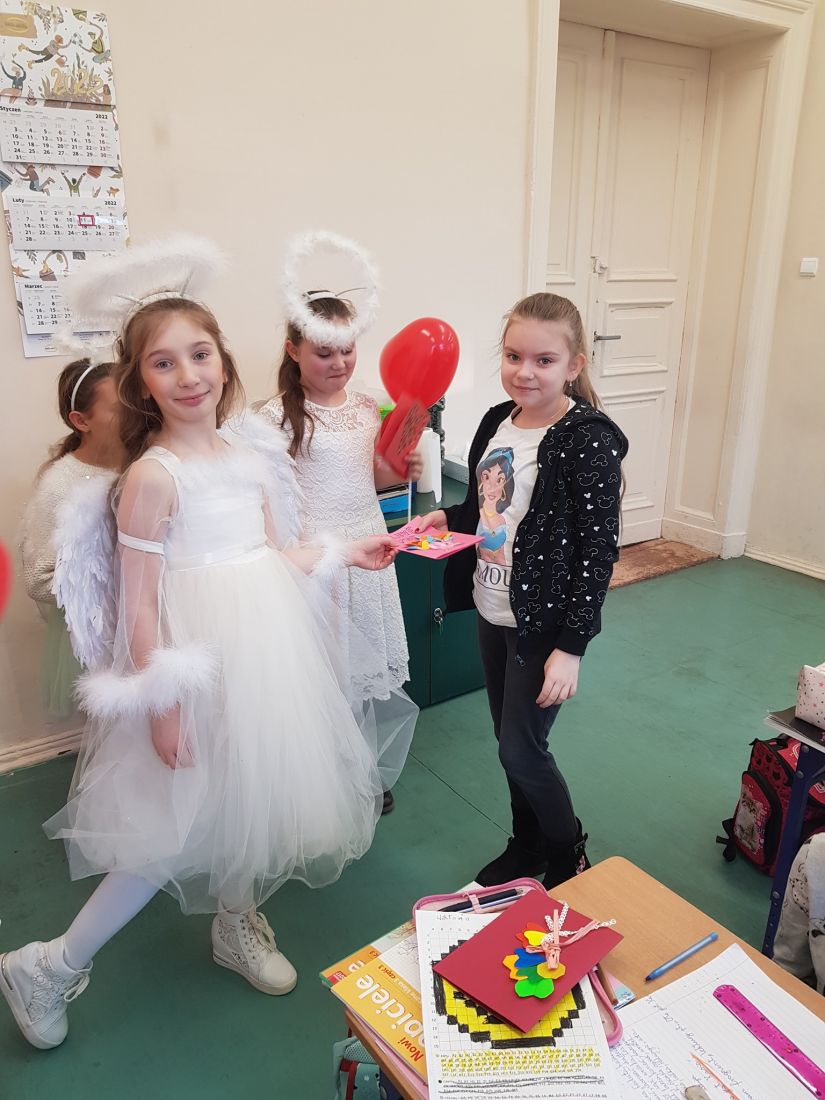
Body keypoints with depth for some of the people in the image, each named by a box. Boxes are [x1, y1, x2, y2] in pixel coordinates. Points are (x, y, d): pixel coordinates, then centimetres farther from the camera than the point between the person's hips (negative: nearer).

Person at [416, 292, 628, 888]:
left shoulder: (588, 441, -18)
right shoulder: (497, 421, 3)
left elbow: (598, 550, -19)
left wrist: (571, 646, -20)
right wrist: (446, 517, -4)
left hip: (544, 624, -7)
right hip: (493, 614, 7)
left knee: (522, 748, 3)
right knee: (510, 740, 19)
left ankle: (569, 857, 30)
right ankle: (527, 845, 41)